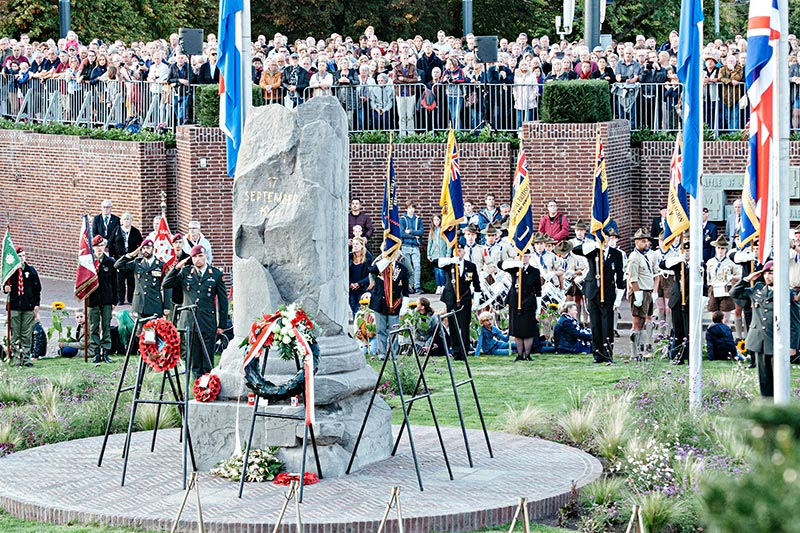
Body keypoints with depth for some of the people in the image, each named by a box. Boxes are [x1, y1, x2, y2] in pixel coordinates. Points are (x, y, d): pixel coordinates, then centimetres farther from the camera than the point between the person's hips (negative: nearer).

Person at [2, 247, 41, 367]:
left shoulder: (31, 271, 9)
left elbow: (37, 289, 12)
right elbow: (5, 286, 12)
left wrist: (36, 305, 5)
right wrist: (6, 289, -12)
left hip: (28, 308, 1)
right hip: (14, 307, -1)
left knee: (27, 335, 1)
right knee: (15, 335, 0)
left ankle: (26, 359, 5)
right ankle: (16, 359, 4)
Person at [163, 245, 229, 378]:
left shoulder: (216, 274, 5)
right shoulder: (185, 272, 9)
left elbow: (223, 300, 7)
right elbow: (166, 284, 7)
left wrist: (222, 324, 3)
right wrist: (176, 268, -5)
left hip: (208, 323, -1)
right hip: (189, 322, 1)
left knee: (207, 361, 1)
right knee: (193, 361, 3)